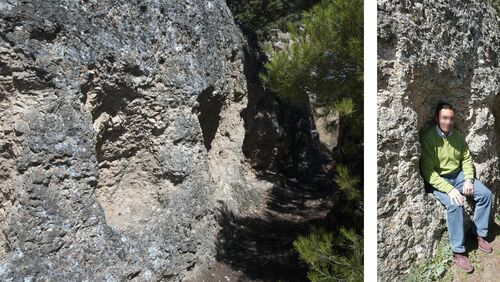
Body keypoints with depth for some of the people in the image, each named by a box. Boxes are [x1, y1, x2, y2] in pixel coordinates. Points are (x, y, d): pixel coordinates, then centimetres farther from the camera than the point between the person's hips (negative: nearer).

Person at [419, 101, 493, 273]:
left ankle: (479, 233, 11)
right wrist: (450, 189, -29)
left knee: (486, 194, -7)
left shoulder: (458, 135, 2)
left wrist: (468, 179, -9)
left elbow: (467, 159, 9)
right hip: (438, 180, -7)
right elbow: (428, 171, -22)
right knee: (455, 204, -31)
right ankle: (458, 252, -22)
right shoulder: (427, 138, -19)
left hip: (458, 175, 7)